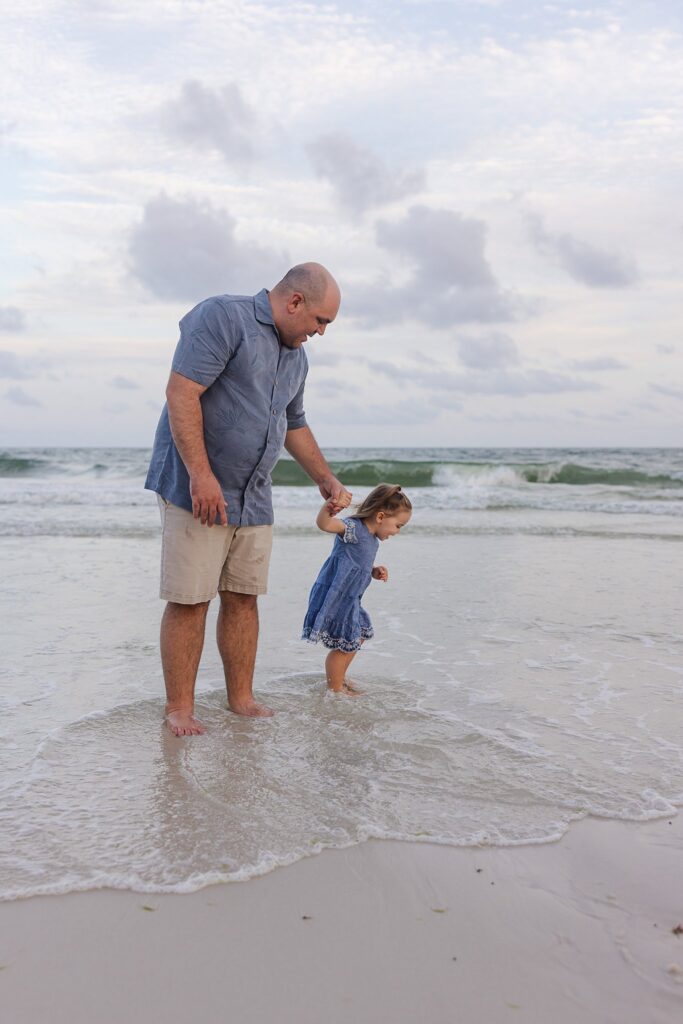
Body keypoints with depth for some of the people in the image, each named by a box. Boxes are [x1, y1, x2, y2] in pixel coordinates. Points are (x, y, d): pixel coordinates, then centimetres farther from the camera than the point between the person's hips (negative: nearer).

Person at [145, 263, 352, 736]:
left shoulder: (296, 357, 15)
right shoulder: (223, 316, -11)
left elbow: (294, 426, 28)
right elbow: (181, 393, -19)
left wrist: (327, 479, 20)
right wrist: (201, 474, -24)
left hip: (254, 499, 8)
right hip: (198, 490, -7)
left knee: (244, 598, 9)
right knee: (189, 601, -4)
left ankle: (242, 698, 20)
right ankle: (180, 709, 7)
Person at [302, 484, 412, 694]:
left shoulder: (371, 539, 12)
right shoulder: (353, 529, -19)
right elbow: (324, 524, -37)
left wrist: (374, 572, 7)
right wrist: (327, 509, -58)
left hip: (348, 599, 11)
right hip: (334, 598, -11)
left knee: (359, 636, 25)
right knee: (344, 645, -3)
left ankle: (339, 677, 41)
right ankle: (336, 689, 13)